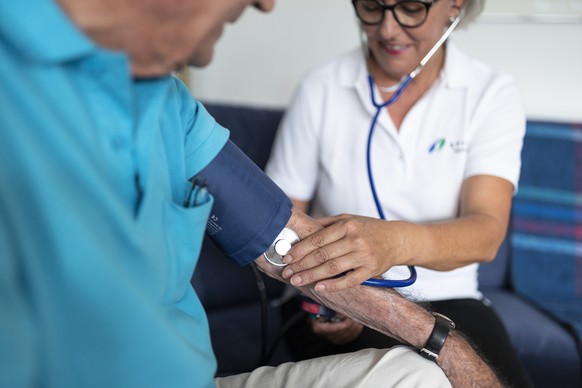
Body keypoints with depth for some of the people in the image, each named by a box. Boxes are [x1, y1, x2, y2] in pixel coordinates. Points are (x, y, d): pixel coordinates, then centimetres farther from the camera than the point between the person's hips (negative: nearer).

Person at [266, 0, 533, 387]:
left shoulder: (493, 94, -4)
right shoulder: (321, 88, -4)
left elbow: (486, 232, -18)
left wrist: (396, 241, -39)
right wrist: (317, 289, -21)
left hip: (447, 298, 2)